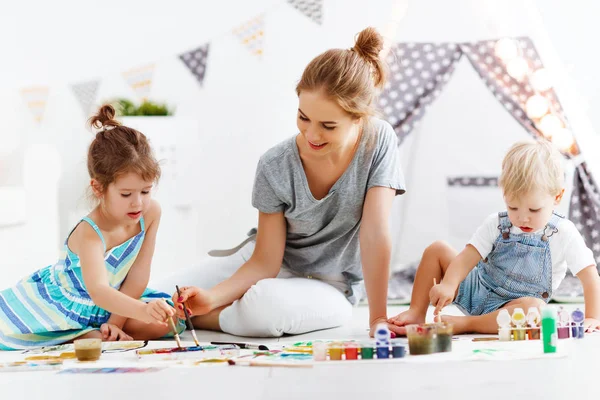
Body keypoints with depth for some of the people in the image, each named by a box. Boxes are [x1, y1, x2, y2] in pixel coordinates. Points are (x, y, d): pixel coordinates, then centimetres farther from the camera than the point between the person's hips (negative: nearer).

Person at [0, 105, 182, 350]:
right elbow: (98, 291, -49)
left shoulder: (151, 212, -18)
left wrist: (116, 323, -18)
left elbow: (138, 274, -13)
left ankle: (90, 335, -11)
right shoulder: (90, 233, -34)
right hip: (61, 300, -5)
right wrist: (142, 310, -65)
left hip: (115, 300, 5)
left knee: (168, 318, -17)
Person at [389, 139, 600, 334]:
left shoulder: (563, 234, -14)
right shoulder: (497, 224, -6)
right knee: (436, 250, -6)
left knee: (534, 308, -40)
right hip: (478, 289, 4)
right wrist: (448, 286, -31)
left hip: (512, 306, -3)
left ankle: (464, 323, -35)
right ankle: (417, 312, -4)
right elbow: (467, 257, -14)